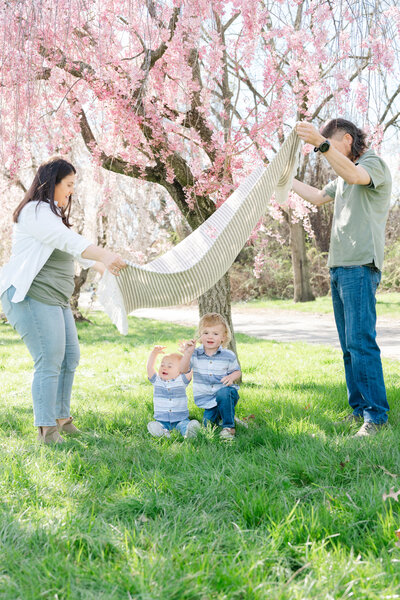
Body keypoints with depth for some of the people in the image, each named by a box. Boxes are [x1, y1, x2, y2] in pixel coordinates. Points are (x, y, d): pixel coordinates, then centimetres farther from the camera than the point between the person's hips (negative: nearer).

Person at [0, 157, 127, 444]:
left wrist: (104, 267, 24)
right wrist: (106, 255, -33)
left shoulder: (53, 214, 24)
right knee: (49, 362, -11)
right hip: (31, 296, -10)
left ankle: (61, 418, 22)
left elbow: (76, 248, 27)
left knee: (70, 358, 10)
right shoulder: (36, 212, -10)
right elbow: (70, 241, -24)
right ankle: (46, 430, -4)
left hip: (56, 299, 10)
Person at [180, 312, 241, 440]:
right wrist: (188, 353, -24)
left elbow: (237, 371, 8)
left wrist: (232, 377, -16)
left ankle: (229, 427, -18)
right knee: (208, 423, -11)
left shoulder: (228, 356, -5)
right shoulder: (195, 354, -2)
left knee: (223, 394, -36)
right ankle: (217, 414, 26)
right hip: (207, 399, 2)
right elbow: (183, 370, -11)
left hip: (226, 393, -2)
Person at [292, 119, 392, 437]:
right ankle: (359, 408, 14)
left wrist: (321, 143, -37)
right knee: (349, 345, 8)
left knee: (361, 341, -13)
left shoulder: (375, 164, -3)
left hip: (361, 266, -9)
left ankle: (377, 415, -9)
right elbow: (318, 197, 36)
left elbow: (354, 175, -25)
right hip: (339, 267, 9)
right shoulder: (343, 177, 23)